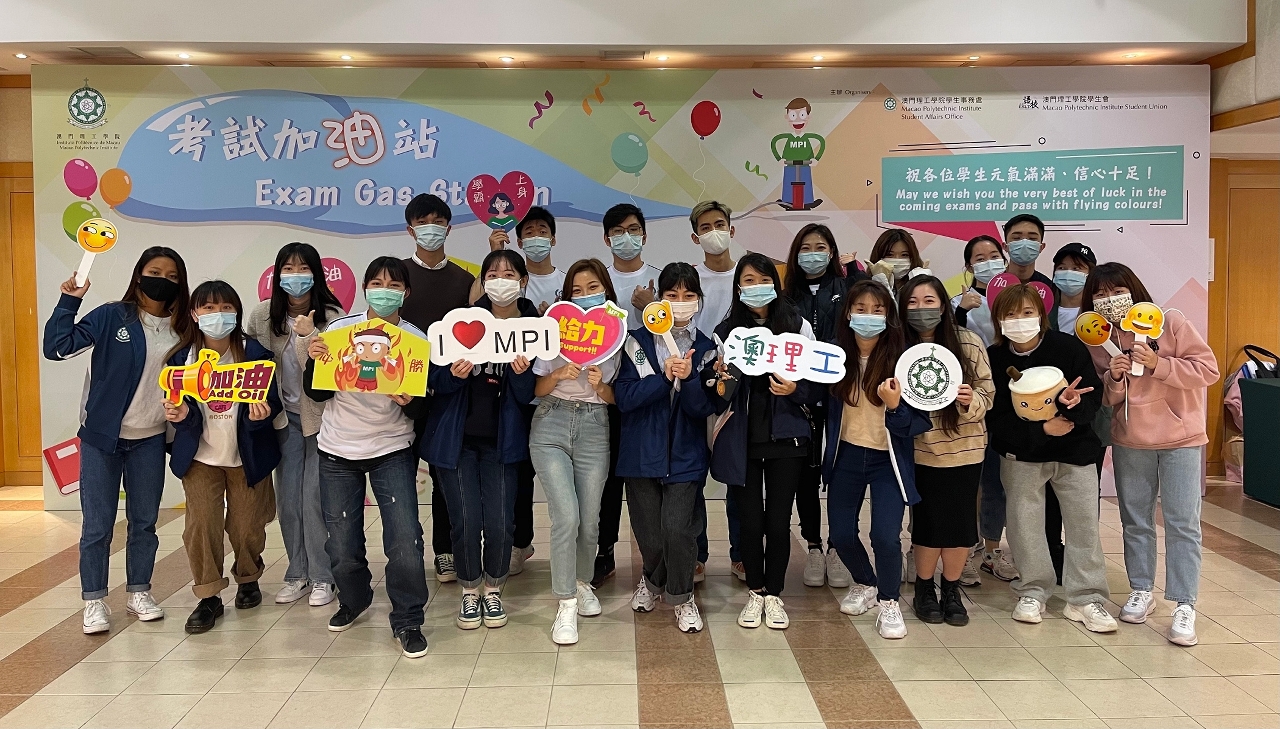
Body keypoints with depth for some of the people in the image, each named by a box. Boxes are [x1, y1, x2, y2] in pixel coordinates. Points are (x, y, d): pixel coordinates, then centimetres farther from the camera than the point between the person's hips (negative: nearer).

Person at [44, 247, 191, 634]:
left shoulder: (182, 329, 3)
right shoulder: (111, 317, -8)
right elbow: (56, 347, -17)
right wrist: (69, 301, -22)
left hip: (150, 441, 3)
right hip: (101, 438, -3)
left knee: (144, 522, 12)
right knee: (97, 525, 3)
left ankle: (139, 592, 28)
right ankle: (94, 601, 17)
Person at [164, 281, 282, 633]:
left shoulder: (254, 353, -11)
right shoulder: (182, 357, -6)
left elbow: (273, 403, -9)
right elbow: (178, 405, 1)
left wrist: (261, 414, -31)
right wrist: (180, 415, -22)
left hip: (247, 457, -1)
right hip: (200, 457, 1)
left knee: (247, 526, 8)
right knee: (201, 525, -3)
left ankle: (248, 578, 36)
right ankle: (208, 597, 12)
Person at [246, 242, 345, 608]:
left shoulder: (332, 316, -13)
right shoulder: (261, 315, -3)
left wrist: (307, 335, -31)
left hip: (321, 415, -3)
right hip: (285, 416, 4)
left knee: (314, 498, -4)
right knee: (287, 499, 7)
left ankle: (321, 576, 10)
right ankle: (297, 574, 22)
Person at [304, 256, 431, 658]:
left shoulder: (417, 340, -5)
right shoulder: (338, 329, -3)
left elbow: (421, 410, -3)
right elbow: (316, 394, 0)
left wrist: (408, 401, -25)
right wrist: (314, 360, -19)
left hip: (392, 450, -1)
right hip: (337, 452, 1)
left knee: (405, 542, -13)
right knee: (342, 549, 6)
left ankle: (407, 621, 9)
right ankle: (354, 599, 38)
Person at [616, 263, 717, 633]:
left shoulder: (706, 348, 3)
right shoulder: (638, 341, 0)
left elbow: (704, 407, -4)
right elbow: (624, 397, -10)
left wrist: (688, 378, -22)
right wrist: (664, 377, -22)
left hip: (685, 455, 0)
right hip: (641, 452, 1)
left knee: (677, 527, -13)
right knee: (647, 530, 6)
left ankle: (681, 597, 13)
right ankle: (653, 579, 40)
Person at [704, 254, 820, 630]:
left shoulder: (798, 327, 0)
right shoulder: (725, 332, 2)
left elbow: (816, 385, 2)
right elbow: (713, 394, 6)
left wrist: (795, 390, -18)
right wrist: (718, 380, -15)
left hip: (785, 437, 0)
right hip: (741, 440, 1)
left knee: (779, 520, 3)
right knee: (750, 520, 5)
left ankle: (774, 594, 21)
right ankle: (755, 592, 24)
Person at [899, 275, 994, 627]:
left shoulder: (968, 343, -8)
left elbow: (987, 394, -3)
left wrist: (971, 400, -23)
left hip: (965, 448, 1)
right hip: (922, 450, 0)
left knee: (960, 522, 6)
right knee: (929, 523, 4)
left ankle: (951, 591, 28)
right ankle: (924, 590, 26)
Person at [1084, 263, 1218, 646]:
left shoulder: (1170, 322, -10)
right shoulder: (1098, 341, 1)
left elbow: (1208, 369, -12)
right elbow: (1104, 399, 5)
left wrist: (1157, 364, -23)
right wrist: (1114, 377, -16)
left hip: (1180, 438, -3)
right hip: (1128, 442, 4)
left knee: (1182, 523, -3)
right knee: (1135, 520, 12)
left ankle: (1184, 606, 1)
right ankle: (1141, 591, 25)